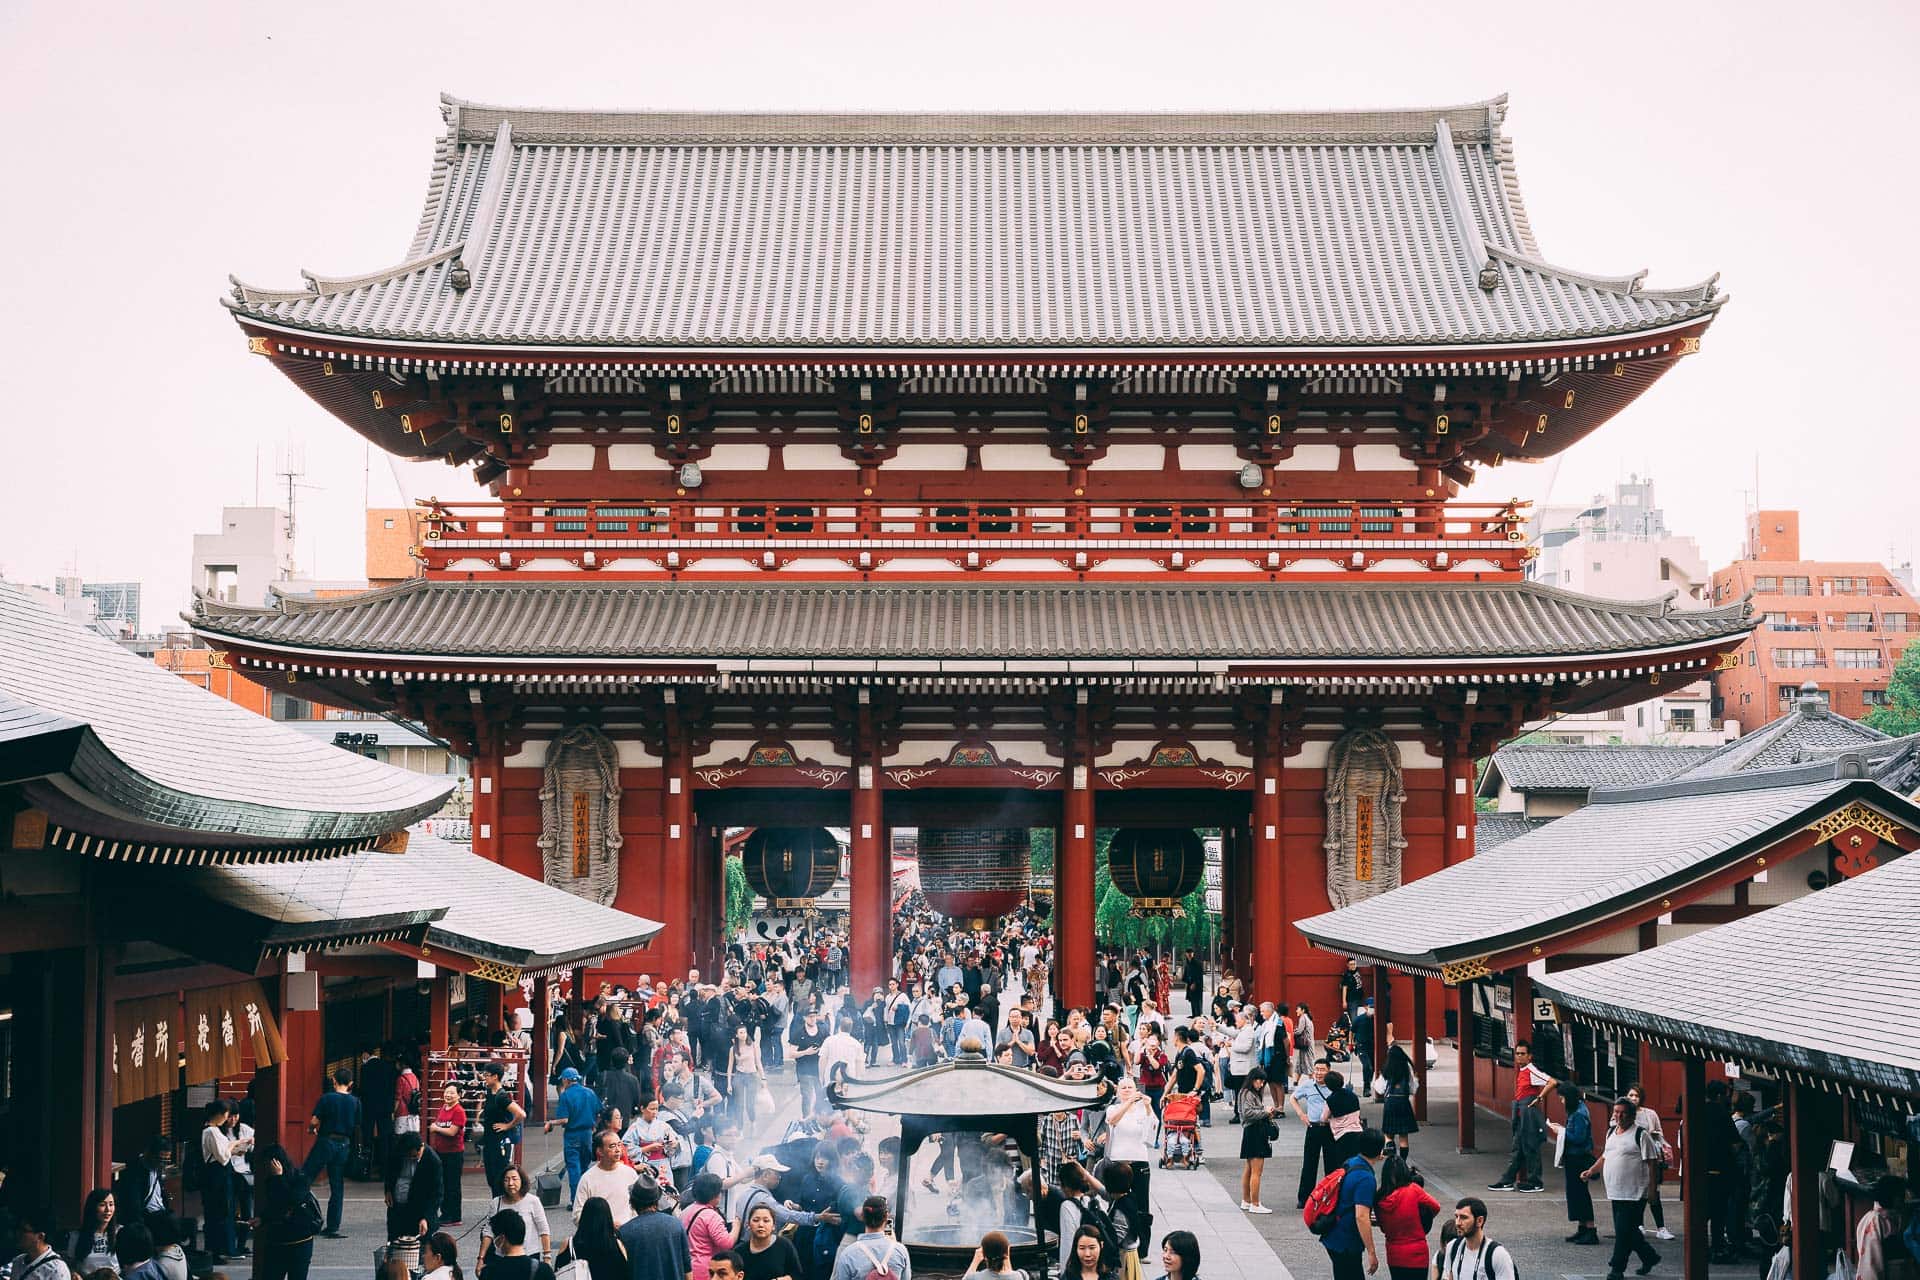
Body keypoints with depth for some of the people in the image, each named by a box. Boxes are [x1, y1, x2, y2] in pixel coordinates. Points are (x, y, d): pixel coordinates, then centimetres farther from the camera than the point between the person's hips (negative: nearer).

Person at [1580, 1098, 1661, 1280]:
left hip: (1634, 1194, -8)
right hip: (1616, 1193, 8)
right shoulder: (1611, 1132, 15)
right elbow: (1605, 1157, 25)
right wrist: (1591, 1171, 12)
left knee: (1624, 1232, -8)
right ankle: (1649, 1257, 31)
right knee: (1627, 1231, 14)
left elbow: (1650, 1161, -10)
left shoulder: (1640, 1134, -8)